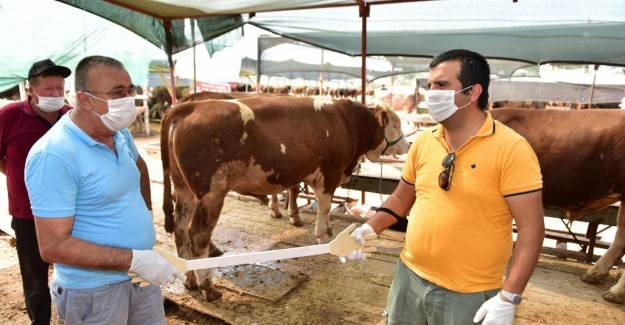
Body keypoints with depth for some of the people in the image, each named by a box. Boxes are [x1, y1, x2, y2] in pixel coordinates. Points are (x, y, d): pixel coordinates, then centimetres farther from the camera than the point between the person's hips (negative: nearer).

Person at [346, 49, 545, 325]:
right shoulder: (423, 141, 0)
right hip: (409, 277, 5)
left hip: (468, 295, -4)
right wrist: (368, 229, -3)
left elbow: (530, 227, -14)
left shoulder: (511, 149, -15)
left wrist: (509, 298, -17)